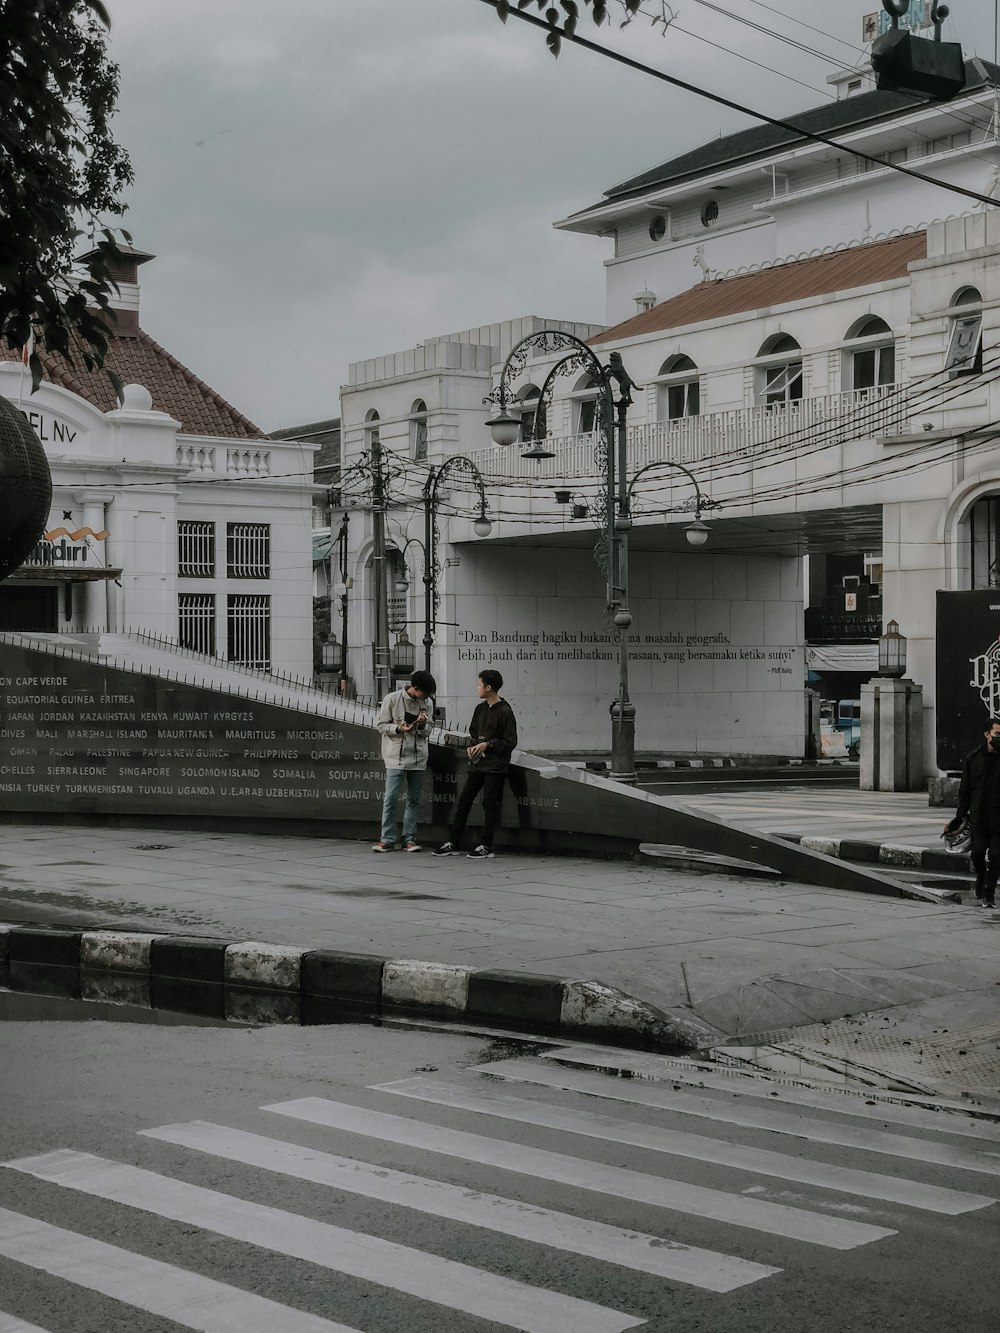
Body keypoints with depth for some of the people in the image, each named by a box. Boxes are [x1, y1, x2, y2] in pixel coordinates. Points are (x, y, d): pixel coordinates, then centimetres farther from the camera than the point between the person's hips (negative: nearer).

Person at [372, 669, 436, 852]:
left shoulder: (425, 704, 7)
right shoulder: (392, 699, -5)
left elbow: (426, 733, 12)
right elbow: (380, 725, -2)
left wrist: (422, 726, -11)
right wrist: (398, 729, -19)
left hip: (418, 758, 4)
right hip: (396, 757, -4)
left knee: (413, 800, 6)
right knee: (391, 799, -6)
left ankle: (409, 839, 11)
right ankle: (387, 839, 0)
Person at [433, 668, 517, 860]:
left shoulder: (505, 711, -11)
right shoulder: (480, 708, 11)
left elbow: (511, 742, -12)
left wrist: (487, 745, -17)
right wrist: (472, 746, 3)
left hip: (495, 766, -7)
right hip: (477, 763, 7)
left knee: (490, 804, -3)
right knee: (463, 800, 6)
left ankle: (486, 846, 5)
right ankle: (452, 843, 11)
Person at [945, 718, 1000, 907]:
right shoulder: (972, 758, 4)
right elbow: (964, 789, 8)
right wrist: (960, 815, 6)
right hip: (979, 815, 1)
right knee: (977, 854, 3)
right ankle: (981, 886, 28)